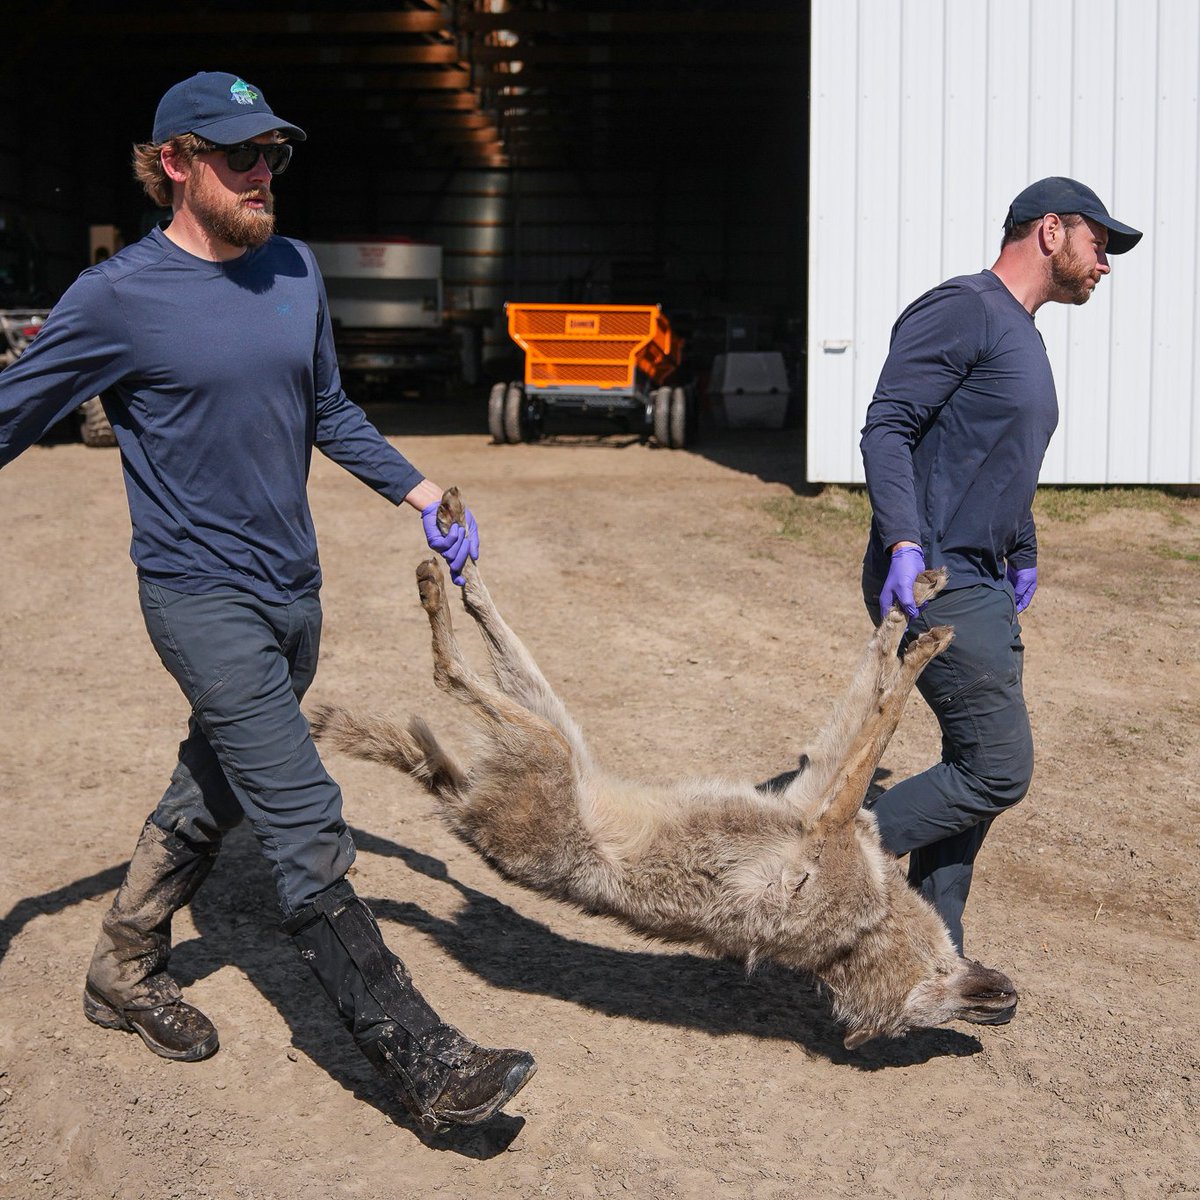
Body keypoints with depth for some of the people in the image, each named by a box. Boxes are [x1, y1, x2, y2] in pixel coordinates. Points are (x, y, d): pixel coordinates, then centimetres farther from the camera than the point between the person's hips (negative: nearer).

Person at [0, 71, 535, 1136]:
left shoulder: (296, 272, 7)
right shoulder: (120, 298, -11)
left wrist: (421, 496, 15)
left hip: (293, 590, 7)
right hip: (203, 598, -7)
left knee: (213, 794, 20)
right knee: (307, 830, -10)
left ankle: (124, 973, 42)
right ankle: (427, 1068, -7)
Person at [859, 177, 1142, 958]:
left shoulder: (1023, 337, 20)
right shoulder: (964, 309, -10)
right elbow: (887, 427, -18)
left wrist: (1024, 559, 29)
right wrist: (903, 544, -28)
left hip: (982, 589, 10)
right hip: (933, 583, -10)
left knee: (979, 774, 12)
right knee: (999, 770, -11)